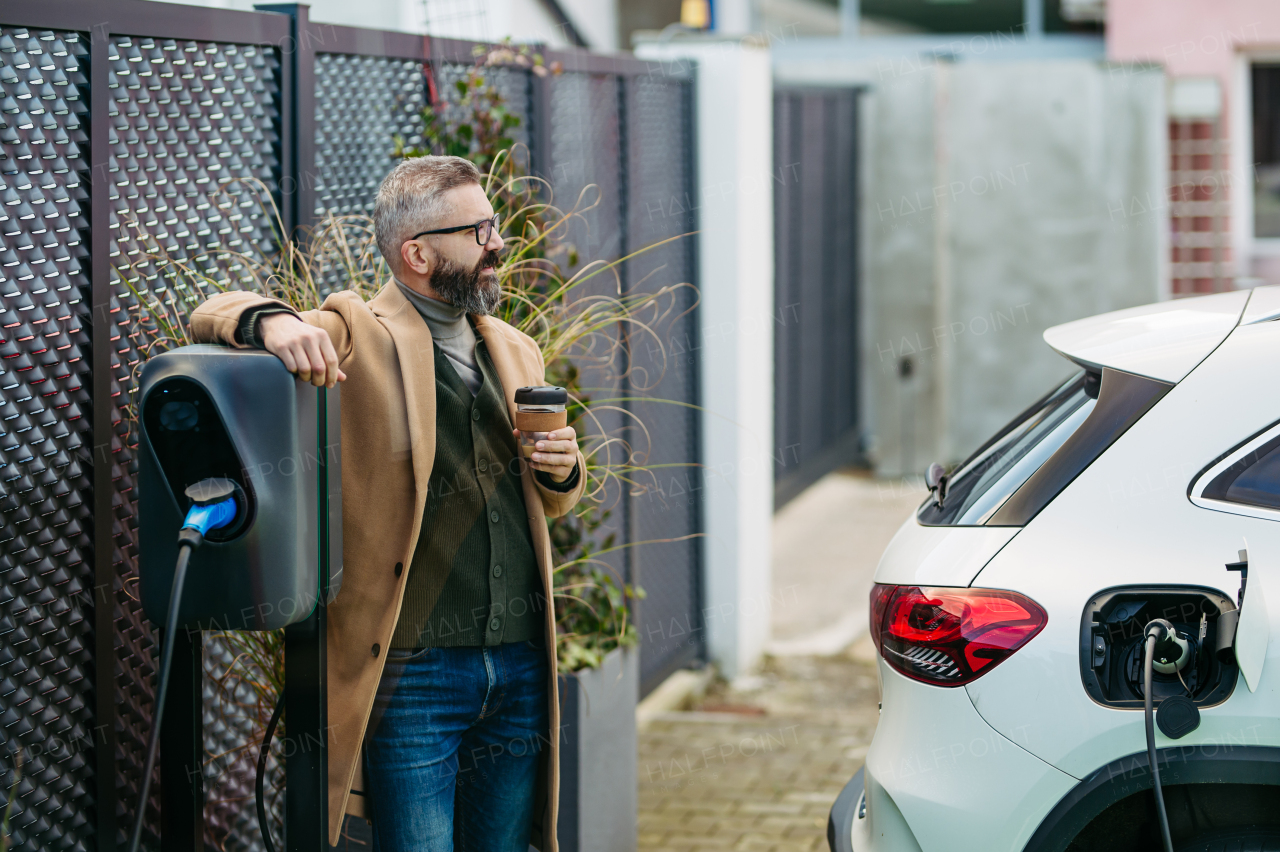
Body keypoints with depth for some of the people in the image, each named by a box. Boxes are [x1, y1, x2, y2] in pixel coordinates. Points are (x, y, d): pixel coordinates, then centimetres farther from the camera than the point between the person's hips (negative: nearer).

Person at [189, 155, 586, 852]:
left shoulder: (517, 353, 17)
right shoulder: (356, 339, -3)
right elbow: (213, 316, -10)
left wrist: (562, 469, 4)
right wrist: (271, 322, -32)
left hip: (521, 665, 6)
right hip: (411, 675, -6)